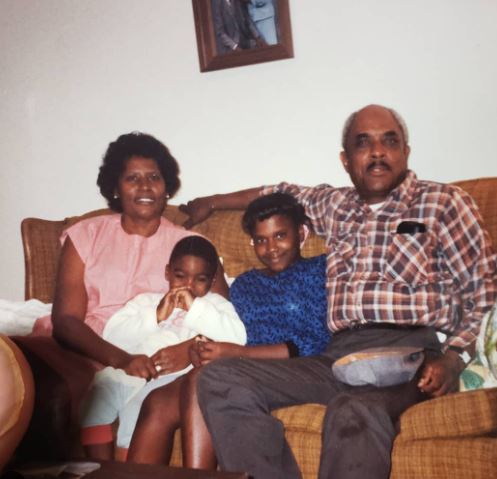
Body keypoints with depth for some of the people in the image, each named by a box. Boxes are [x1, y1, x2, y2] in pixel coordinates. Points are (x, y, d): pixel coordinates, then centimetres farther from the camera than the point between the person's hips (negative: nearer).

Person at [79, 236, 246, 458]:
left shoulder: (215, 304, 19)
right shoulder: (146, 300, 25)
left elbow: (238, 338, -3)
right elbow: (112, 337, 8)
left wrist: (195, 308, -6)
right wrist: (156, 317, -2)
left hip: (175, 375, -3)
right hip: (130, 371, 4)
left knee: (142, 404, -31)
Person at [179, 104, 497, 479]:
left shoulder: (443, 202, 10)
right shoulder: (334, 205, 24)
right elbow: (283, 193, 45)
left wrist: (454, 357, -11)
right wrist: (213, 202, 49)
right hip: (341, 355, 5)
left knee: (354, 412, -40)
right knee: (220, 380, -17)